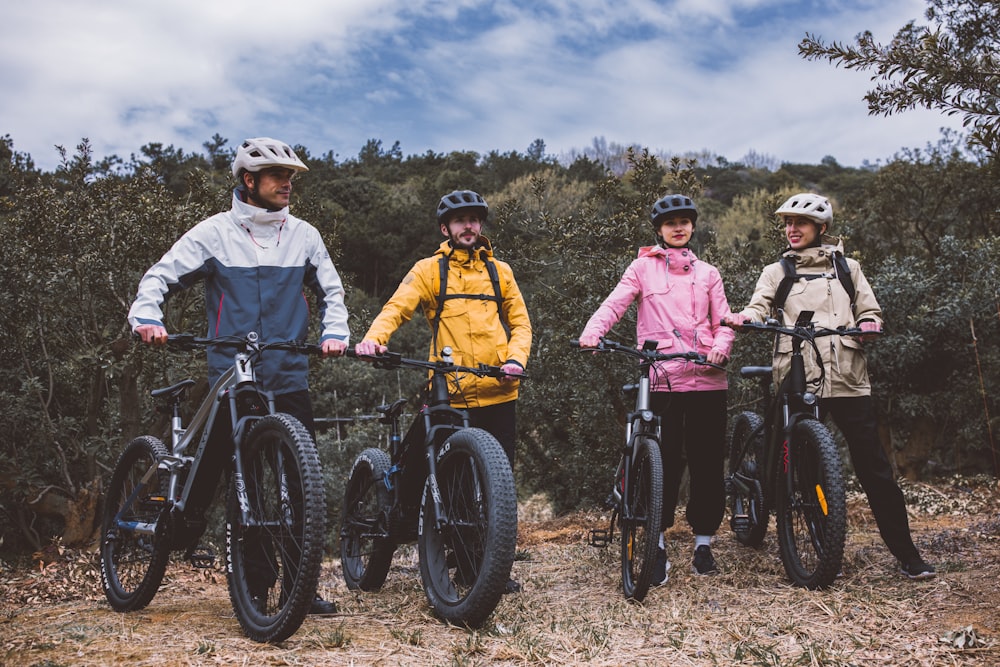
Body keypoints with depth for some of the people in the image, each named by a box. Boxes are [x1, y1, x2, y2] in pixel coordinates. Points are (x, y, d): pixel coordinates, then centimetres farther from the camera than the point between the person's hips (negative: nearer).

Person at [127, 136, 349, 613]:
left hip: (289, 377, 3)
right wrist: (146, 317, -17)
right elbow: (161, 277, 2)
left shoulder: (303, 235, 9)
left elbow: (331, 292, 17)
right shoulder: (214, 233, 1)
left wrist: (334, 332, -1)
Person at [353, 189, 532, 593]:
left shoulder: (499, 271, 16)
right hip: (452, 396, -2)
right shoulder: (429, 270, 7)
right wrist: (374, 338, -26)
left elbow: (520, 322, 16)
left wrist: (516, 358, -3)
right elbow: (397, 307, -5)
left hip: (499, 393, 3)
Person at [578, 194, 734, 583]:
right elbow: (614, 304, -2)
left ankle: (703, 543, 18)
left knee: (708, 463, 4)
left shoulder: (707, 273, 18)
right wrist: (592, 332, -21)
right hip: (662, 379, -3)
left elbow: (723, 320, 13)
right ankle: (657, 547, 5)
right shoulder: (643, 267, 10)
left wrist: (721, 346, -9)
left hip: (706, 378, 3)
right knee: (664, 463, -6)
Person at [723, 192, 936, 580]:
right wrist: (743, 317, -23)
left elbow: (869, 310, 15)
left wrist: (870, 325, -8)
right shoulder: (777, 272, 16)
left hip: (847, 377, 0)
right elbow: (760, 306, 0)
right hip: (798, 379, 0)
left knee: (874, 467, -3)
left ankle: (907, 555, 4)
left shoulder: (846, 268, 19)